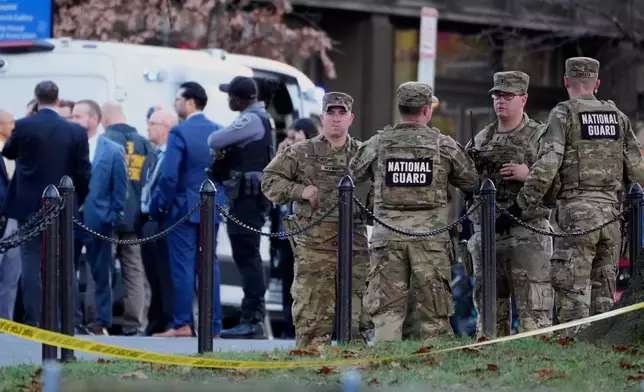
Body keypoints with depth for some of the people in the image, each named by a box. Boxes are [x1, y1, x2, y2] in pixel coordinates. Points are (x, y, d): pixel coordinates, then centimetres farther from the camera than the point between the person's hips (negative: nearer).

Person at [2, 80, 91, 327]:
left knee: (31, 263, 1)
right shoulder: (75, 131, -4)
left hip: (29, 206, -1)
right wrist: (79, 200, 13)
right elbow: (83, 172, -1)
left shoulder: (23, 126, -8)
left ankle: (33, 320, -4)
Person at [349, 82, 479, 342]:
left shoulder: (378, 144, 2)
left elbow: (353, 176, 14)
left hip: (388, 235, 1)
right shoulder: (444, 145, 0)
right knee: (432, 312, 5)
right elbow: (472, 183, 8)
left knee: (387, 309, 2)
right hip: (430, 234, -1)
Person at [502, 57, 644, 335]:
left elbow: (545, 169, -12)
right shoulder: (618, 116, 11)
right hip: (610, 211, 5)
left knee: (573, 291, -5)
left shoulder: (564, 114, -4)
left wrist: (517, 209, -7)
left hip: (576, 211, -5)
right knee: (604, 292, 10)